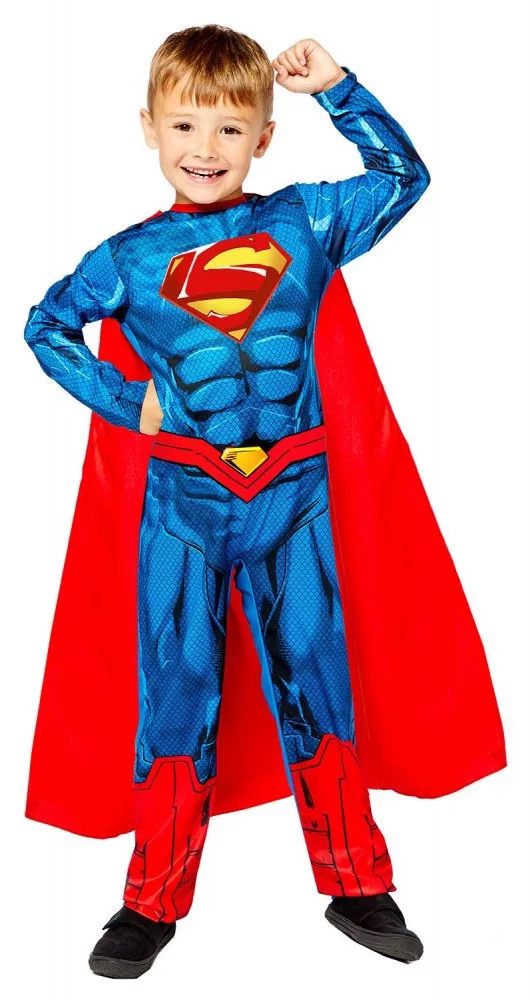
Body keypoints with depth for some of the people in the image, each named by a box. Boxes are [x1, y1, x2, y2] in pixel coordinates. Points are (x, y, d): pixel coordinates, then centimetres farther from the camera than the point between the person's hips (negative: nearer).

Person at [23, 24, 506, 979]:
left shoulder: (307, 221, 5)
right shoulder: (131, 255, 3)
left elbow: (405, 174, 16)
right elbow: (46, 325, 15)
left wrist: (337, 88, 7)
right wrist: (124, 401, 4)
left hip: (294, 495, 1)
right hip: (184, 499, 0)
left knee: (314, 680, 9)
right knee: (177, 693, 6)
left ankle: (357, 886, 25)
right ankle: (154, 901, 22)